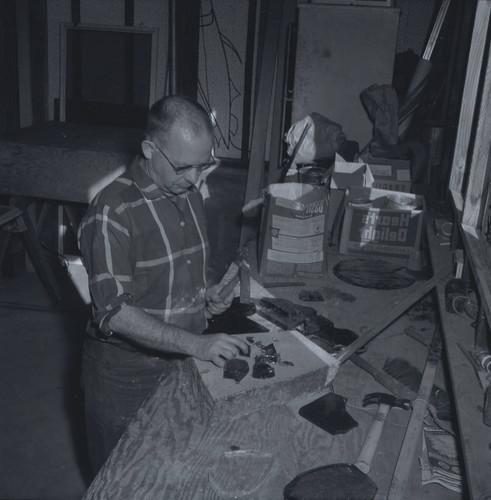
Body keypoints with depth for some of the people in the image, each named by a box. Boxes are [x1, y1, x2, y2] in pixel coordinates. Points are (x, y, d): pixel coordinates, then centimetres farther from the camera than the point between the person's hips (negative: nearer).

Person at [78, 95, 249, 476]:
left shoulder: (191, 197, 3)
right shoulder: (112, 212, -23)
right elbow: (114, 312, -27)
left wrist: (206, 293, -3)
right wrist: (195, 344, -33)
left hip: (183, 360, 6)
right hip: (126, 373, -6)